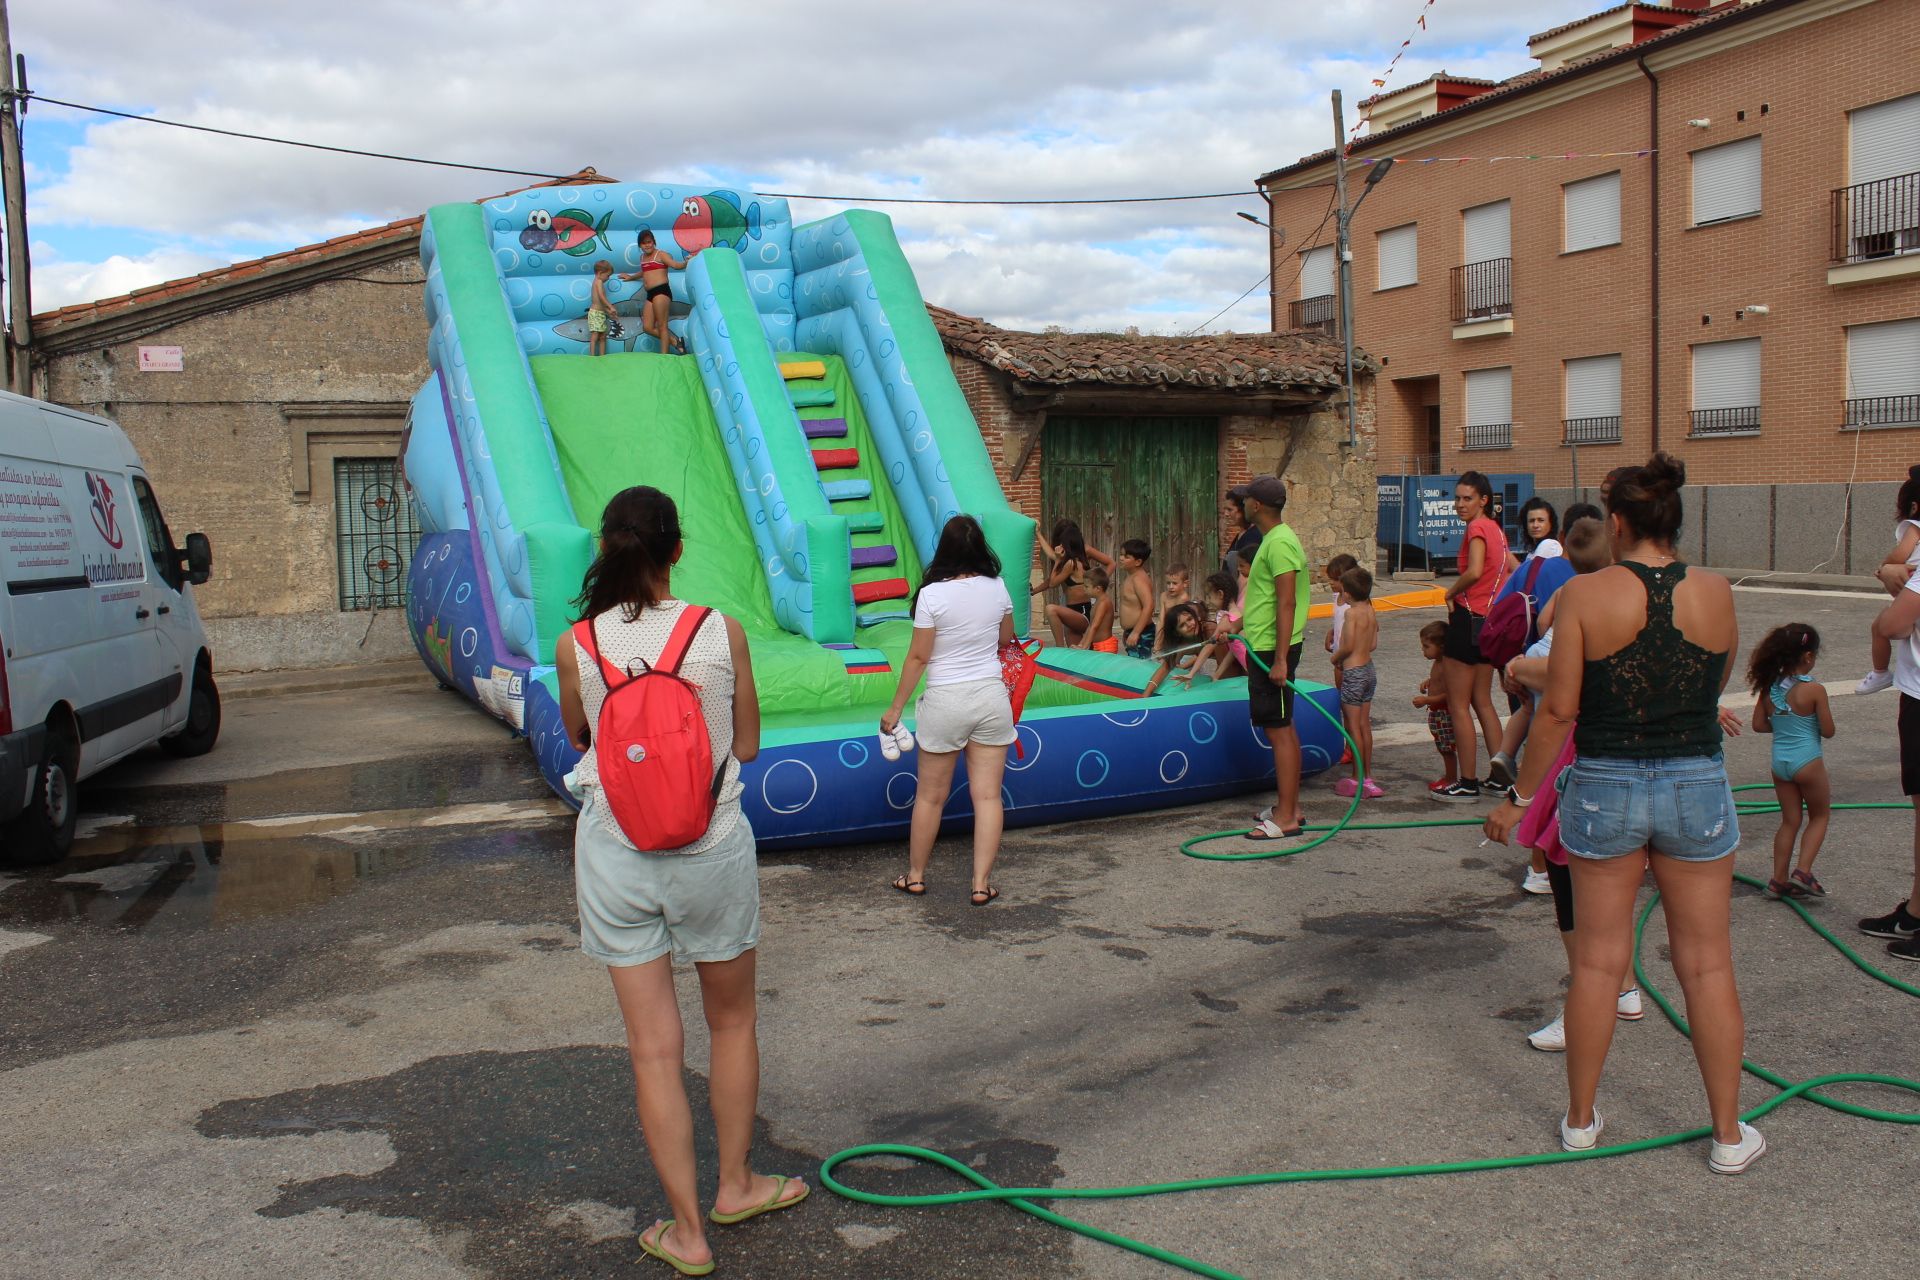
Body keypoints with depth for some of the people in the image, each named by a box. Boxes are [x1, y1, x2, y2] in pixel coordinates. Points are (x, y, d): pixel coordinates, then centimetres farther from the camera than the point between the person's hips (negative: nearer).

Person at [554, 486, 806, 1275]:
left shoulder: (578, 646, -8)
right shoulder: (721, 634, -10)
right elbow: (747, 746, 0)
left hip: (617, 856, 1)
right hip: (713, 849, 0)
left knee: (653, 1047, 10)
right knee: (732, 1022, 21)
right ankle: (736, 1186, 37)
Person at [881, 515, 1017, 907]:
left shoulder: (932, 594, -14)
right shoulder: (997, 588, -2)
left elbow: (918, 657, -10)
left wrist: (895, 708, -2)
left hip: (945, 701, -3)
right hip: (992, 697, 3)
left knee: (930, 796, 11)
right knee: (988, 795, 6)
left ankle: (915, 876, 24)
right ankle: (981, 883, 8)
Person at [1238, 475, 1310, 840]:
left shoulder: (1280, 543, -17)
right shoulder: (1274, 539, 15)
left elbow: (1287, 603, -23)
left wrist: (1280, 659, -25)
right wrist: (1241, 623, 38)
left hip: (1273, 649, -11)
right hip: (1265, 646, 11)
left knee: (1279, 729, -7)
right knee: (1282, 728, 14)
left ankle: (1286, 817, -4)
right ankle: (1290, 806, 22)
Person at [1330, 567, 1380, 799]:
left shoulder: (1352, 612, -15)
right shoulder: (1370, 611, 8)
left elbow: (1348, 646, -20)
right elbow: (1373, 643, 12)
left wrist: (1336, 658, -3)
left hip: (1353, 672, -8)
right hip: (1369, 669, 8)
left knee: (1353, 726, -2)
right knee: (1365, 725, 13)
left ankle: (1358, 779, 2)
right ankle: (1368, 778, 17)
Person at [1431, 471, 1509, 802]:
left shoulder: (1477, 529, -14)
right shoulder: (1496, 530, 12)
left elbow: (1474, 572, -31)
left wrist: (1451, 593, -13)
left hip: (1469, 621, -9)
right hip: (1491, 621, 9)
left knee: (1458, 706, -1)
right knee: (1482, 702, 18)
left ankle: (1467, 784, 3)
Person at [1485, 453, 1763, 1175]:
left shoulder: (1585, 596, -10)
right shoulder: (1715, 593, -3)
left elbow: (1559, 711, -8)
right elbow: (1717, 684, 11)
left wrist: (1519, 797, 1)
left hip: (1604, 786, -1)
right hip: (1696, 787, 1)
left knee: (1598, 959, 10)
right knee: (1707, 963, 11)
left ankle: (1580, 1120, 24)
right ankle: (1729, 1135, 22)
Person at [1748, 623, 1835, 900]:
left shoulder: (1769, 687, -2)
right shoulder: (1814, 689, -17)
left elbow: (1758, 725, 3)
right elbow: (1828, 731, -11)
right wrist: (1825, 712, 8)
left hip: (1779, 761, 5)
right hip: (1807, 761, -5)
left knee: (1789, 821, 15)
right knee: (1820, 816, 16)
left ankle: (1779, 880, 16)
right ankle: (1803, 872, 4)